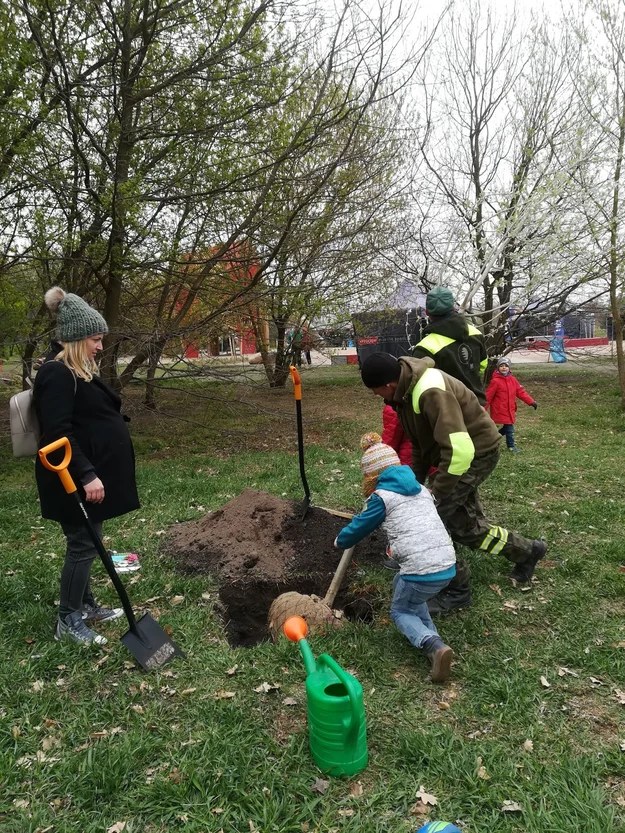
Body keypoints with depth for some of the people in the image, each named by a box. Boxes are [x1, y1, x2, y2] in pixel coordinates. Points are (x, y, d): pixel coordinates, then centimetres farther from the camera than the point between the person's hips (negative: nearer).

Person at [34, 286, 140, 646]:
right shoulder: (57, 374, -18)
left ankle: (86, 606, 31)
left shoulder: (80, 371, 14)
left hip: (93, 473, 10)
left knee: (87, 543, 17)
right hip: (76, 481, -10)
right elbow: (58, 432, -26)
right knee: (83, 545, -1)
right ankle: (68, 620, 13)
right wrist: (85, 475, -30)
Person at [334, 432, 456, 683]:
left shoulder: (382, 496, -2)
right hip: (448, 566, 7)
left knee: (400, 611, 17)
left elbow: (359, 527, 8)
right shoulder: (421, 489, 18)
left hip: (422, 571, -7)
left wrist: (340, 541, 28)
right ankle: (431, 638, 17)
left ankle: (433, 645, -10)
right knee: (402, 584, 30)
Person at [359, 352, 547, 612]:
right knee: (465, 522, 17)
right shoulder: (408, 389, -2)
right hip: (462, 451, 10)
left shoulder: (431, 392, -33)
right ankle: (527, 551, 39)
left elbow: (459, 450, -37)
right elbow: (420, 442, 12)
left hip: (477, 452, -10)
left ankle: (455, 591, 7)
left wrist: (435, 494, -29)